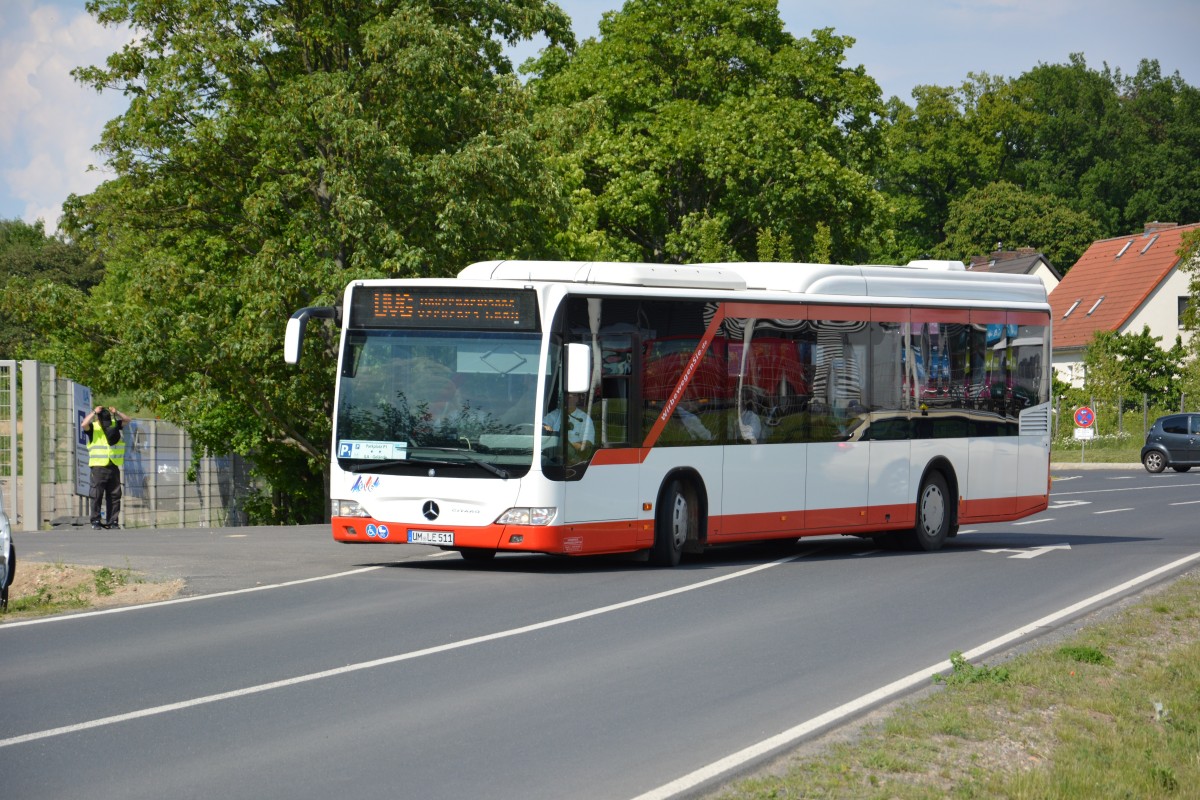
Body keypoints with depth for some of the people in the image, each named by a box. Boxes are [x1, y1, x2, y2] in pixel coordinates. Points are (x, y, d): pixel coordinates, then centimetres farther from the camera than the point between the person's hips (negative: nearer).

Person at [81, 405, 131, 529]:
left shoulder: (114, 425, 11)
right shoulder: (93, 427, -2)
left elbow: (127, 420, 13)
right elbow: (83, 425, -21)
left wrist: (116, 412, -2)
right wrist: (94, 412, -17)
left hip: (113, 466, 5)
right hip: (99, 467, -5)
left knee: (114, 496, 6)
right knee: (97, 495, -5)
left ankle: (112, 521, 12)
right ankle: (95, 521, -2)